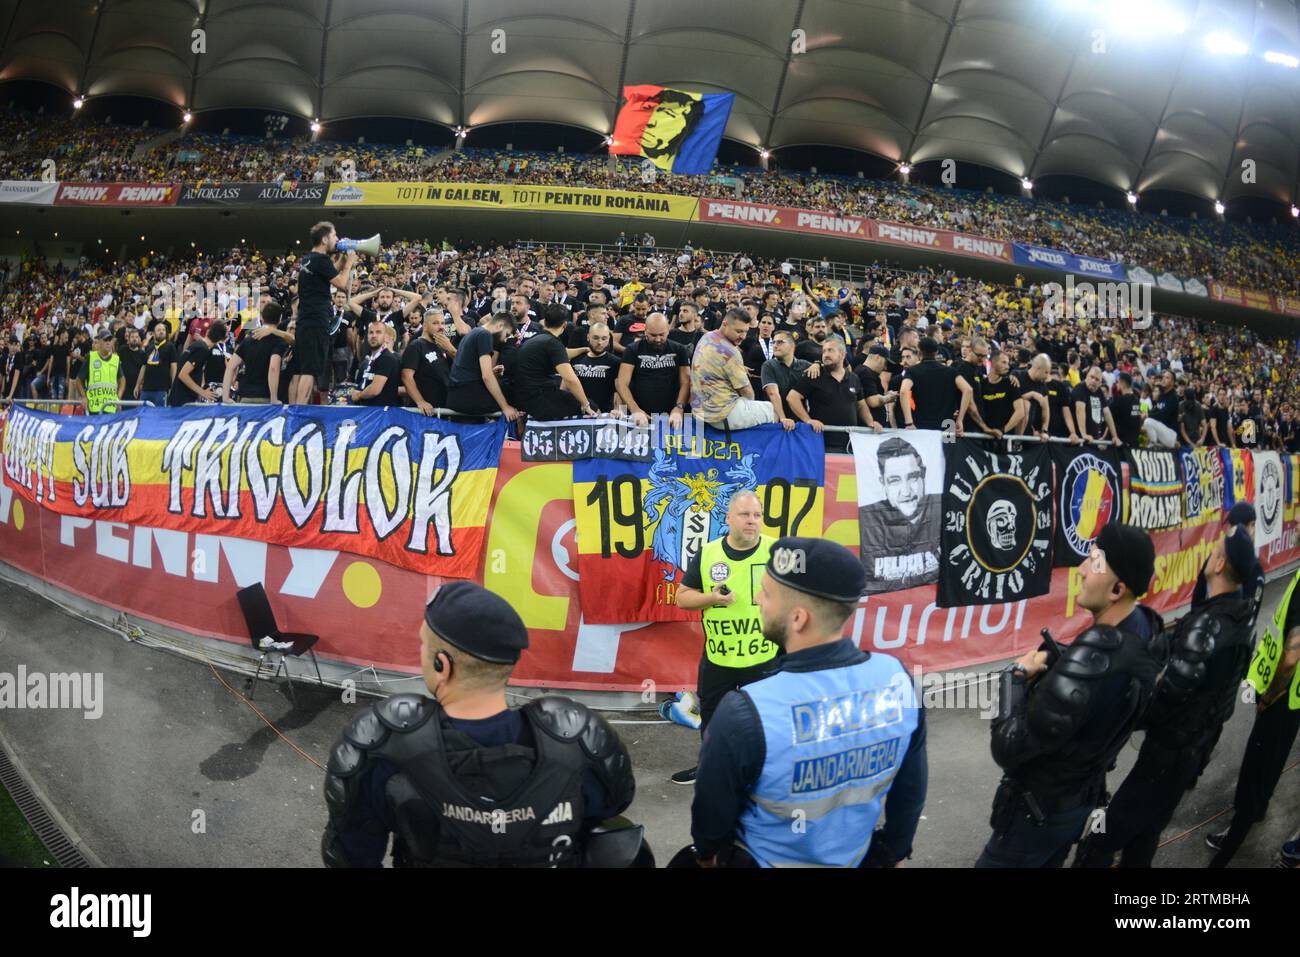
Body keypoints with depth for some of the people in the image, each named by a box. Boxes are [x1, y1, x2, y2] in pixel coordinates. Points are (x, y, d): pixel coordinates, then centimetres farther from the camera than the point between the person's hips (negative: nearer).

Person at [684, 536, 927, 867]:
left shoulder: (746, 712, -35)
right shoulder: (898, 679, -21)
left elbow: (711, 812, -16)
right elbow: (911, 792, -5)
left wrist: (706, 855, 5)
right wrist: (892, 853, 13)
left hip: (766, 862, -3)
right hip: (856, 860, 4)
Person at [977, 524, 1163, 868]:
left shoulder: (1091, 664, -38)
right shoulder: (1146, 629, -11)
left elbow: (1007, 749, -31)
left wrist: (1017, 676, -19)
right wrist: (1051, 669, -8)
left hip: (1040, 811, -8)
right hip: (1082, 797, 8)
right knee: (1046, 863, 27)